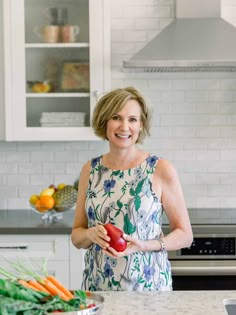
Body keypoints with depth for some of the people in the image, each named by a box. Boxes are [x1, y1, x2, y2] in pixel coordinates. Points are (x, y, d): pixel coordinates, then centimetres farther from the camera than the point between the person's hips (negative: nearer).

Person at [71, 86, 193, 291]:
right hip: (97, 286, 3)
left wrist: (144, 245, -18)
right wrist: (91, 234, -13)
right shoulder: (90, 171, 2)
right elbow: (76, 235, 9)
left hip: (148, 284, -3)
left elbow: (185, 235, -3)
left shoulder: (161, 170, -8)